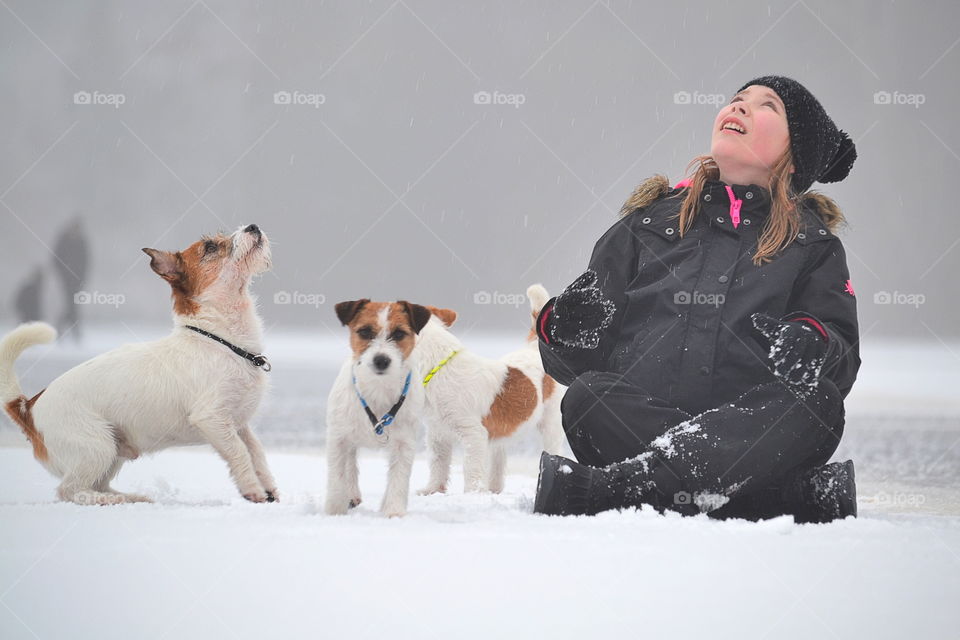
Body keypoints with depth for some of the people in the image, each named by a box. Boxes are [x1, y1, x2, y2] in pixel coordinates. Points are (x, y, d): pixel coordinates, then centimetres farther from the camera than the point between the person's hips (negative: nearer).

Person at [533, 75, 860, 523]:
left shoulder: (813, 244, 19)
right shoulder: (650, 221, 20)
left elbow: (841, 363, 6)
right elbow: (574, 364, 15)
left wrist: (811, 348, -17)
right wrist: (570, 332, -8)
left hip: (747, 432, -1)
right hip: (634, 423, 1)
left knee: (816, 403, -31)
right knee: (587, 396, -30)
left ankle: (614, 487, -40)